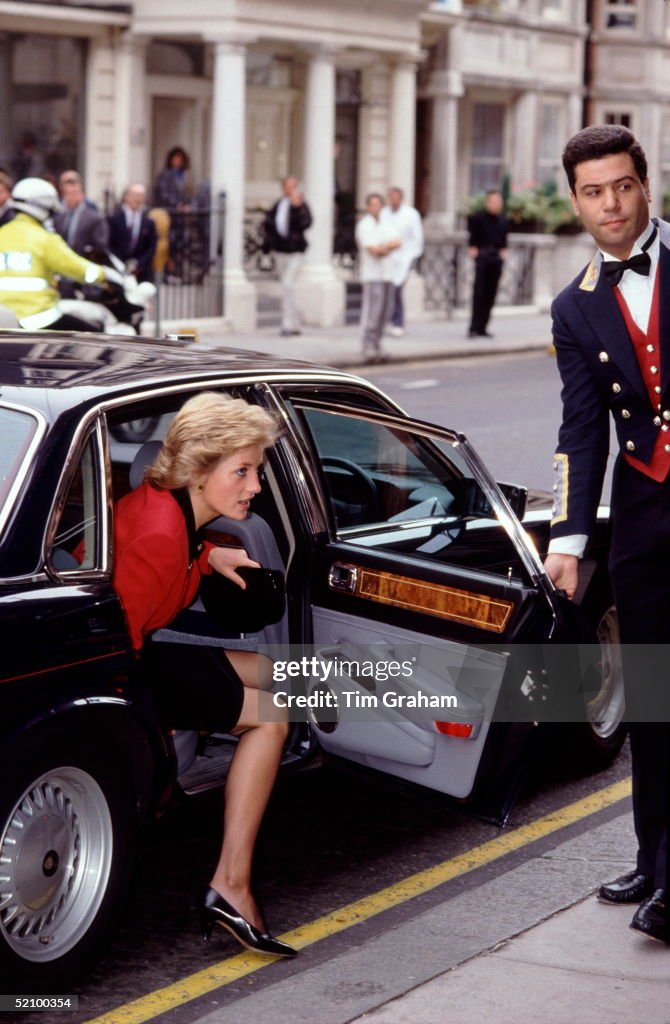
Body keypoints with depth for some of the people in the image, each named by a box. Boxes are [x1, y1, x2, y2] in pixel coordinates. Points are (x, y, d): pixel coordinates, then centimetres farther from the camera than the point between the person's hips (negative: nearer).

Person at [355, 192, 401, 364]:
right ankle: (368, 350, -12)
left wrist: (382, 247, -14)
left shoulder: (386, 224, 16)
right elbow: (373, 249, -14)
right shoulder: (364, 225, -5)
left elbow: (398, 243, 3)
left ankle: (376, 348, 10)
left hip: (387, 274, 7)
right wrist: (389, 246, 1)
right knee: (371, 312, -11)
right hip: (372, 274, -7)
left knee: (383, 313, 5)